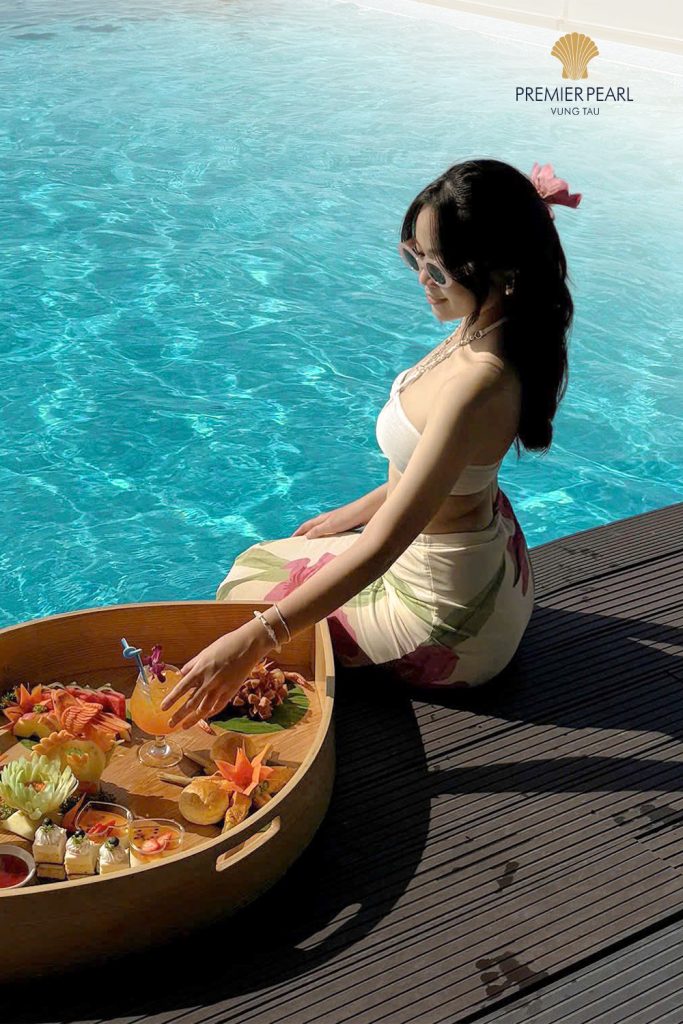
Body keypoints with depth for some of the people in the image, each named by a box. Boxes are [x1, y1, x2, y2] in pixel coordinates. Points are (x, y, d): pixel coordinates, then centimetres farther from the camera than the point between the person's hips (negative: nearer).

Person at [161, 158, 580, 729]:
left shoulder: (478, 387, -36)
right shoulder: (488, 331, -8)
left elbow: (380, 548, -37)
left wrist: (250, 644, -37)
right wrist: (357, 510, 17)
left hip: (446, 624, -8)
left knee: (240, 591, 12)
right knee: (262, 558, 26)